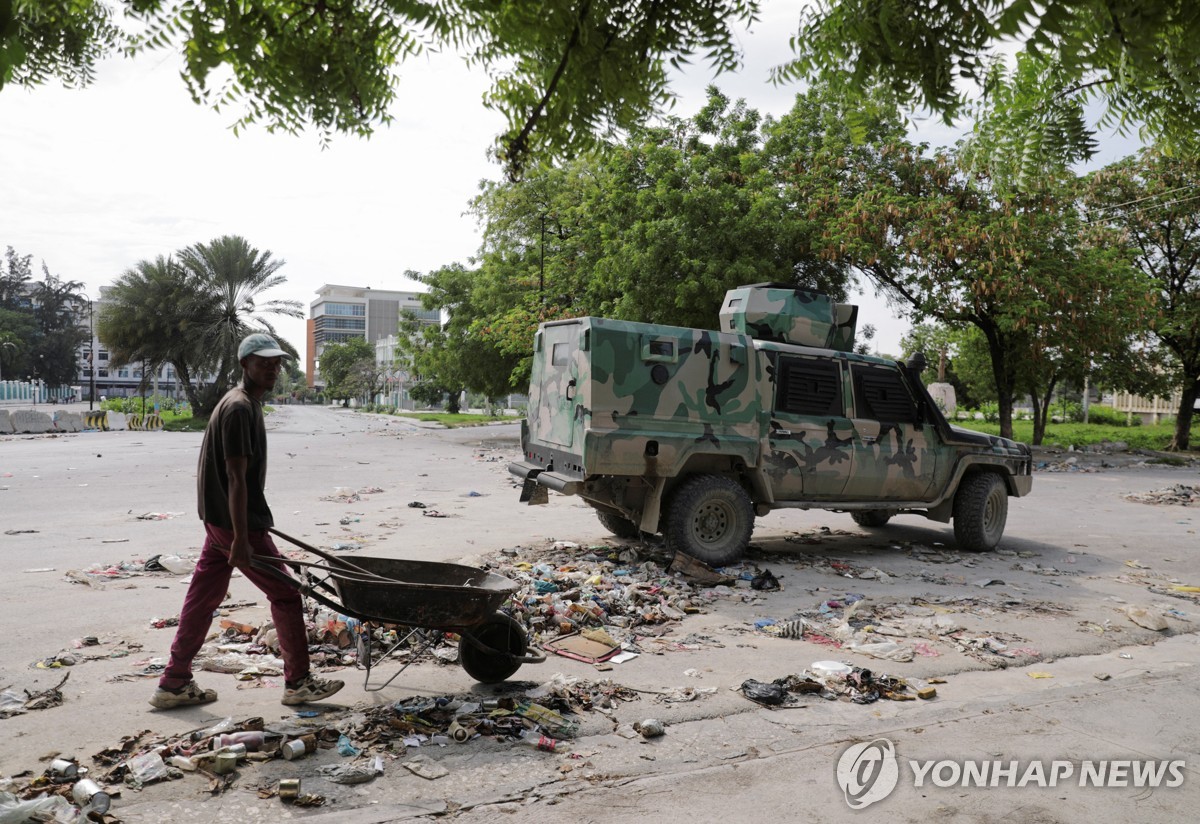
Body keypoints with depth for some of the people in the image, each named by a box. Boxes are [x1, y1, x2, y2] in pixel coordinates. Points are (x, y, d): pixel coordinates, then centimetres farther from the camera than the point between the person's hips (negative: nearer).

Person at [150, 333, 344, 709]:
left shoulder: (247, 404, 13)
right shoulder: (239, 408, -18)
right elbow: (236, 477, -23)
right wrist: (241, 538, -24)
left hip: (218, 520, 10)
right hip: (235, 521, -10)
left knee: (203, 597, 14)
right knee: (285, 594, -1)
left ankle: (174, 683, 23)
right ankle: (298, 682, 9)